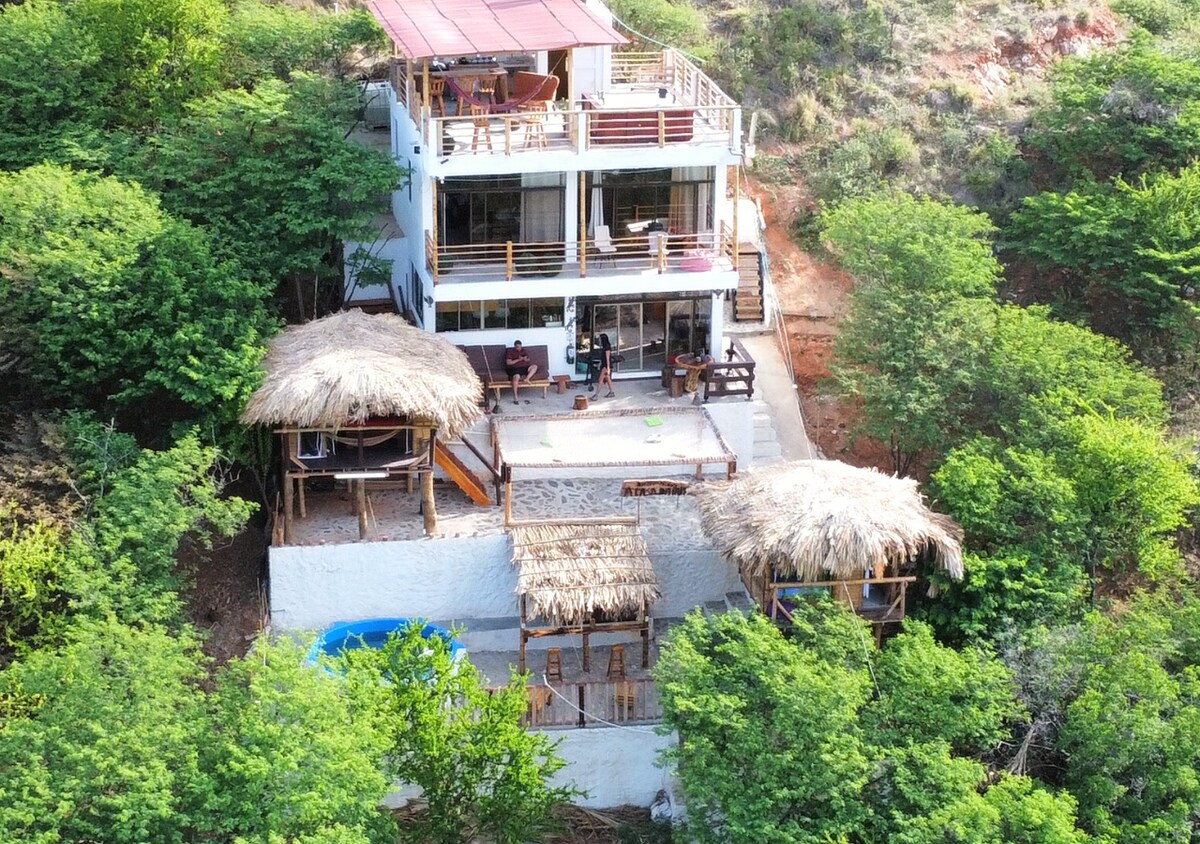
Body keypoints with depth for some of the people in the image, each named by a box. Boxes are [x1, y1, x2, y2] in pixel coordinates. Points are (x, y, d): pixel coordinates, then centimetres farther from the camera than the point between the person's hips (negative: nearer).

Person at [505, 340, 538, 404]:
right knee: (517, 376, -39)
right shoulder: (511, 352, 2)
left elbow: (528, 360, 17)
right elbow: (508, 363, -8)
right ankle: (515, 397, -38)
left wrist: (525, 359, -8)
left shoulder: (524, 351, 17)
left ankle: (527, 379, -33)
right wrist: (518, 360, -13)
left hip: (524, 367, 6)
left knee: (534, 366, -18)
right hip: (514, 368, -6)